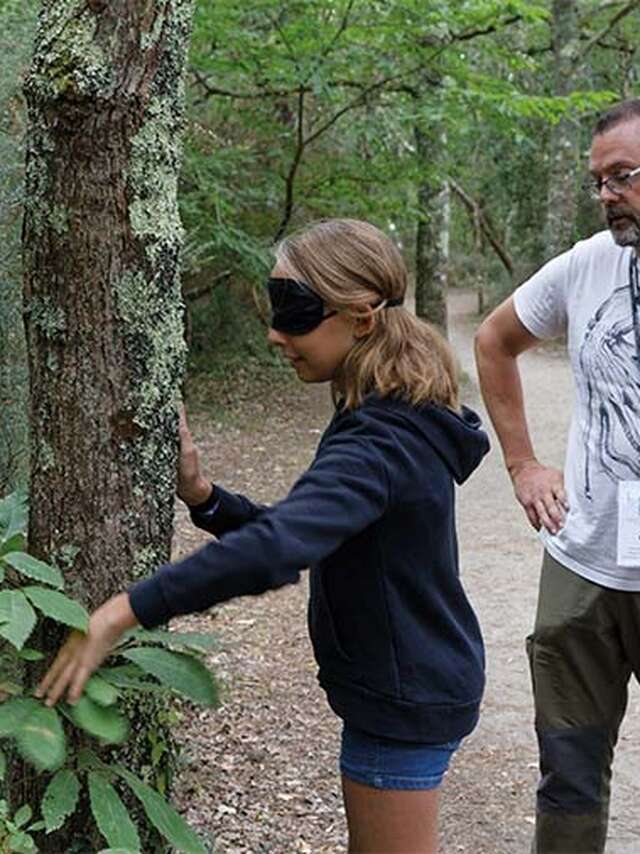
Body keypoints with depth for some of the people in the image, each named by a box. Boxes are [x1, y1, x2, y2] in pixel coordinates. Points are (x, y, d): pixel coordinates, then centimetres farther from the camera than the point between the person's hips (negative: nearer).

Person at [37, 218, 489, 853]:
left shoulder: (381, 446, -28)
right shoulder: (395, 421, 5)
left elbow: (274, 550, -42)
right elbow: (295, 533, 6)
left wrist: (122, 611, -40)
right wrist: (200, 494, -9)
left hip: (403, 699, -10)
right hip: (417, 679, 10)